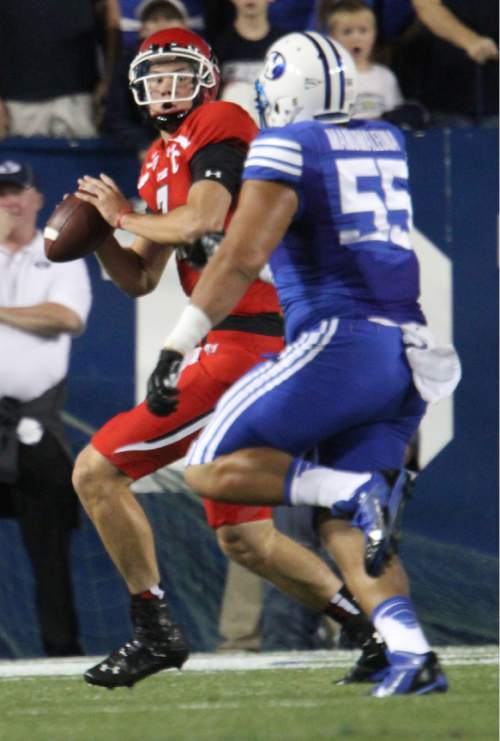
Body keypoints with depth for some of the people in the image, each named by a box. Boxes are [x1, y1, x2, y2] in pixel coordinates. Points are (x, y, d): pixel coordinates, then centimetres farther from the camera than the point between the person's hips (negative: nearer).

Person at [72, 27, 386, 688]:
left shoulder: (218, 129, -6)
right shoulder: (165, 160, 22)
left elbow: (202, 224, -21)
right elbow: (140, 280, 23)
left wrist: (125, 214, -5)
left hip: (245, 347, -10)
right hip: (240, 350, 10)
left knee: (97, 472, -9)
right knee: (245, 539, 14)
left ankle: (155, 632, -3)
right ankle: (378, 634, 16)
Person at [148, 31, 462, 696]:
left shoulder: (285, 148, -2)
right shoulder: (387, 142, 19)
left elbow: (240, 260, -13)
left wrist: (175, 350, -14)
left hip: (339, 342, -7)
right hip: (405, 351, 7)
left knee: (212, 468, -1)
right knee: (343, 528, 6)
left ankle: (358, 490, -20)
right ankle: (413, 656, -16)